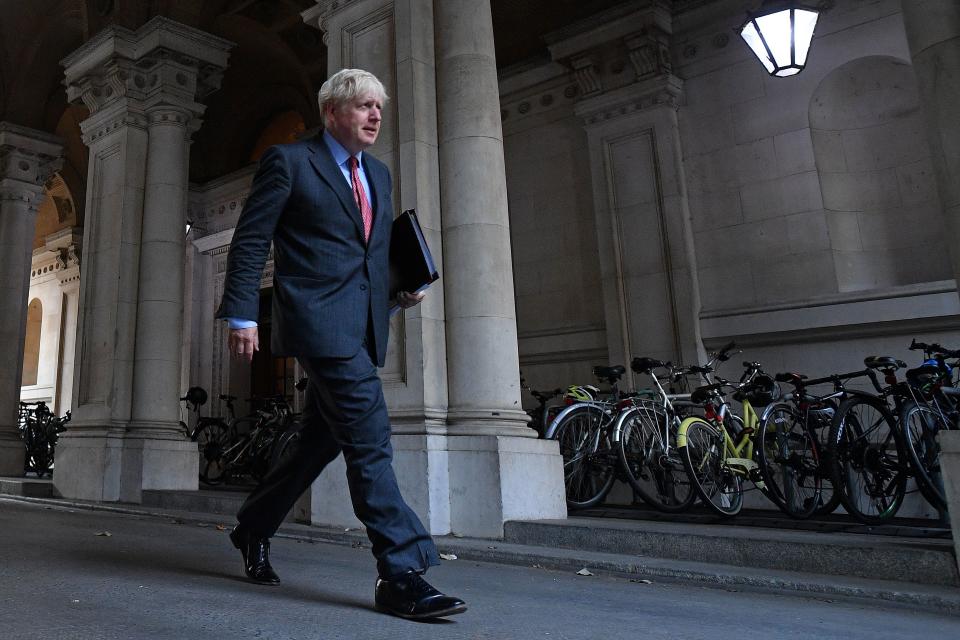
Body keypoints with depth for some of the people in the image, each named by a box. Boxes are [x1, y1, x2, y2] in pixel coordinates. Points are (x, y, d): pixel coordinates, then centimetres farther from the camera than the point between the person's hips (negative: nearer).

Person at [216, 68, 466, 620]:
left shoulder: (379, 174, 21)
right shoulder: (289, 161, 2)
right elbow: (251, 240, -1)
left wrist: (404, 286, 7)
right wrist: (242, 314, -9)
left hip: (364, 324, 7)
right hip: (320, 318, -7)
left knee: (323, 439, 13)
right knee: (369, 435, -16)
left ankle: (255, 528, 34)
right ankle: (402, 572, -10)